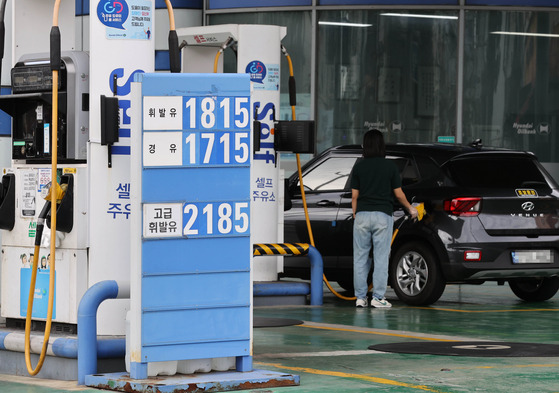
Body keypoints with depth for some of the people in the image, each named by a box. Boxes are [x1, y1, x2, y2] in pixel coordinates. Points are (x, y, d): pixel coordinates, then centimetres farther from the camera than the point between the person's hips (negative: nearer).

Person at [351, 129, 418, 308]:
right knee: (381, 258, 1)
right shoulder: (390, 166, -1)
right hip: (383, 215, -1)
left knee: (360, 257, 7)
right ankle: (378, 297, -1)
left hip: (362, 214, 1)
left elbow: (354, 196, 3)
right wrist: (410, 208, 20)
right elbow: (399, 194, 3)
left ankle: (360, 297, 7)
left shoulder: (358, 167, 2)